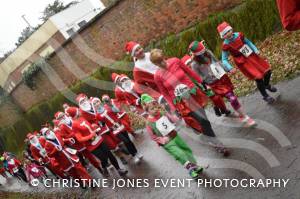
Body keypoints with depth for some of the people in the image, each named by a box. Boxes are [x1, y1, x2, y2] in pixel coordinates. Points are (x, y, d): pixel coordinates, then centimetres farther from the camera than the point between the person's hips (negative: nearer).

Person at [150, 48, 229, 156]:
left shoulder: (175, 61, -7)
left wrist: (201, 82, 12)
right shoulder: (157, 76, -12)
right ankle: (217, 144, 7)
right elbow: (165, 94, -2)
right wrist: (174, 108, -3)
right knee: (203, 120, -9)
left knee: (201, 120, 13)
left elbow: (189, 72, 6)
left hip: (193, 93, 3)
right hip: (181, 102, -3)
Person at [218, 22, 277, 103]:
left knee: (267, 70, 10)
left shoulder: (239, 35, -7)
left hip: (252, 56, 5)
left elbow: (248, 42, 7)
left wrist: (256, 50, -5)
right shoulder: (226, 45, -18)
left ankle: (266, 85, 44)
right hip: (244, 62, -5)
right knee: (259, 78, -7)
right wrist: (230, 68, -28)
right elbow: (224, 59, -13)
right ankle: (265, 96, 19)